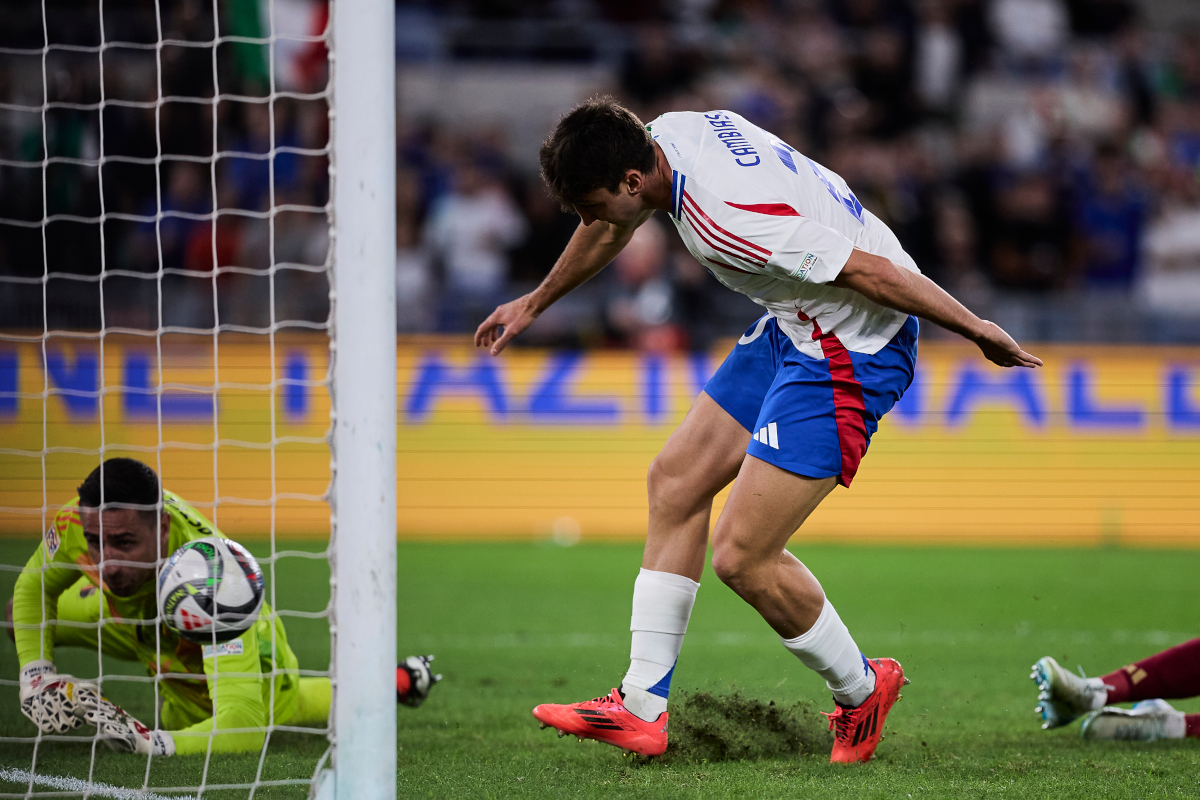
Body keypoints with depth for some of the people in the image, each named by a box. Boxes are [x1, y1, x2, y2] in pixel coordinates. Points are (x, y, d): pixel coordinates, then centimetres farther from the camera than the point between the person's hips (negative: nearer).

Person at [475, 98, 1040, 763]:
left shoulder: (726, 219, -33)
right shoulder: (668, 134, -4)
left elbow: (868, 270, -28)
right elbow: (608, 229, 19)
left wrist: (975, 330, -18)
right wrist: (535, 303, 33)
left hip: (853, 352, -10)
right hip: (795, 329, 10)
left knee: (743, 557, -9)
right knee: (676, 481, 12)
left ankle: (861, 690, 16)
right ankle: (642, 709, 17)